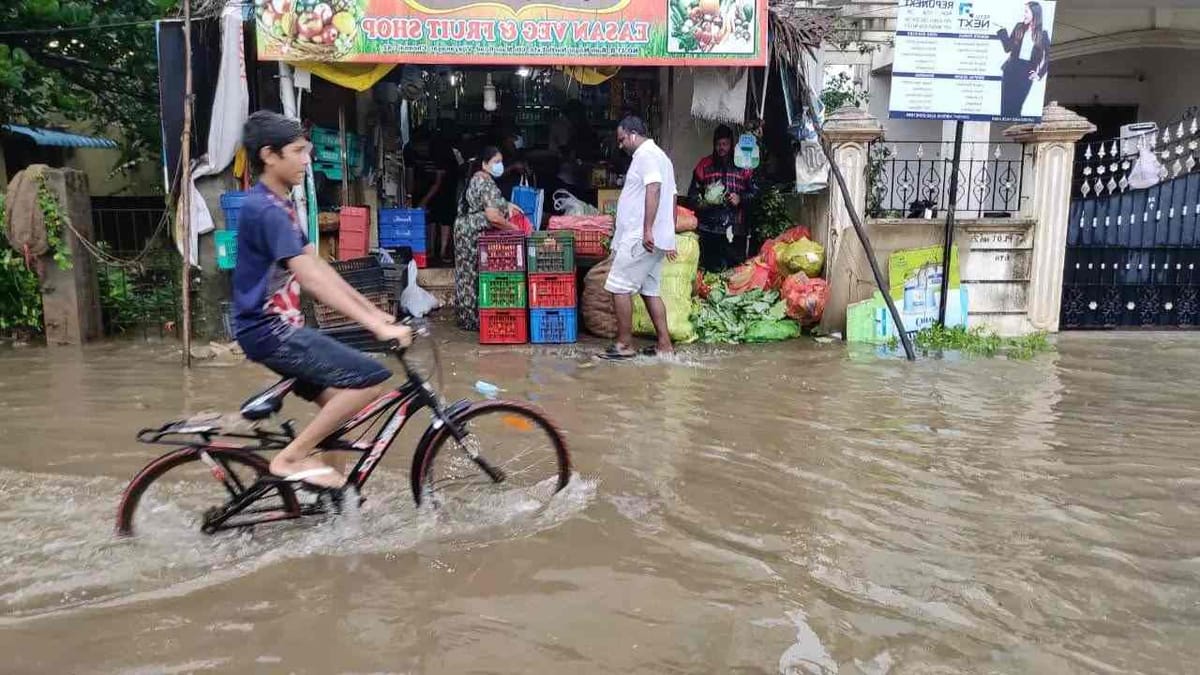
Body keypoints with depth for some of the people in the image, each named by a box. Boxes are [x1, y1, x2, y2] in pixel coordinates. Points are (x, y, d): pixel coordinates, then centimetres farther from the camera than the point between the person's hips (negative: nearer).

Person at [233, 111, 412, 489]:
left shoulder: (279, 205, 13)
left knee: (336, 402, 18)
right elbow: (312, 279, -28)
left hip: (276, 326, 10)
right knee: (370, 378, -19)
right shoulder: (266, 210, -20)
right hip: (270, 330, -10)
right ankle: (291, 458, -9)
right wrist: (377, 327, -31)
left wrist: (373, 311, 10)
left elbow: (319, 267, 13)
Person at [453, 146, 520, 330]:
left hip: (467, 231, 10)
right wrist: (514, 228, -13)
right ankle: (476, 320, 1)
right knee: (478, 276, -4)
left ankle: (467, 318, 18)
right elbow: (493, 217, -25)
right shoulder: (486, 184, -17)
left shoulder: (476, 179, 15)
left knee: (468, 276, 12)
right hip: (475, 235, -10)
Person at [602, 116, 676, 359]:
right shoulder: (660, 156, 23)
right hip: (657, 239, 10)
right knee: (650, 290, 12)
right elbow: (672, 198, 23)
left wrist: (647, 230, -28)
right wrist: (669, 236, 22)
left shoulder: (646, 154, -8)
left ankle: (625, 344, -3)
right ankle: (664, 345, 12)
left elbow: (653, 189, -23)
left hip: (640, 238, -10)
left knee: (619, 286, -7)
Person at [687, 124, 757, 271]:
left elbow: (754, 192, 9)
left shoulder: (742, 166, 9)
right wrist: (700, 203, -7)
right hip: (708, 230, 1)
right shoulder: (704, 165, 12)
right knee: (709, 269, 1)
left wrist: (741, 199, -10)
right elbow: (693, 192, 13)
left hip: (734, 230, 0)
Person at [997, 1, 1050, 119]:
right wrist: (1002, 31, -5)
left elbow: (1047, 57, 4)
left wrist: (1039, 74, -3)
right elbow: (1008, 47, 2)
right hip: (1012, 70, 2)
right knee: (1005, 105, 1)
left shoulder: (1042, 34, -1)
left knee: (1015, 107, -2)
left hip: (1026, 73, -2)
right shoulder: (1019, 27, 4)